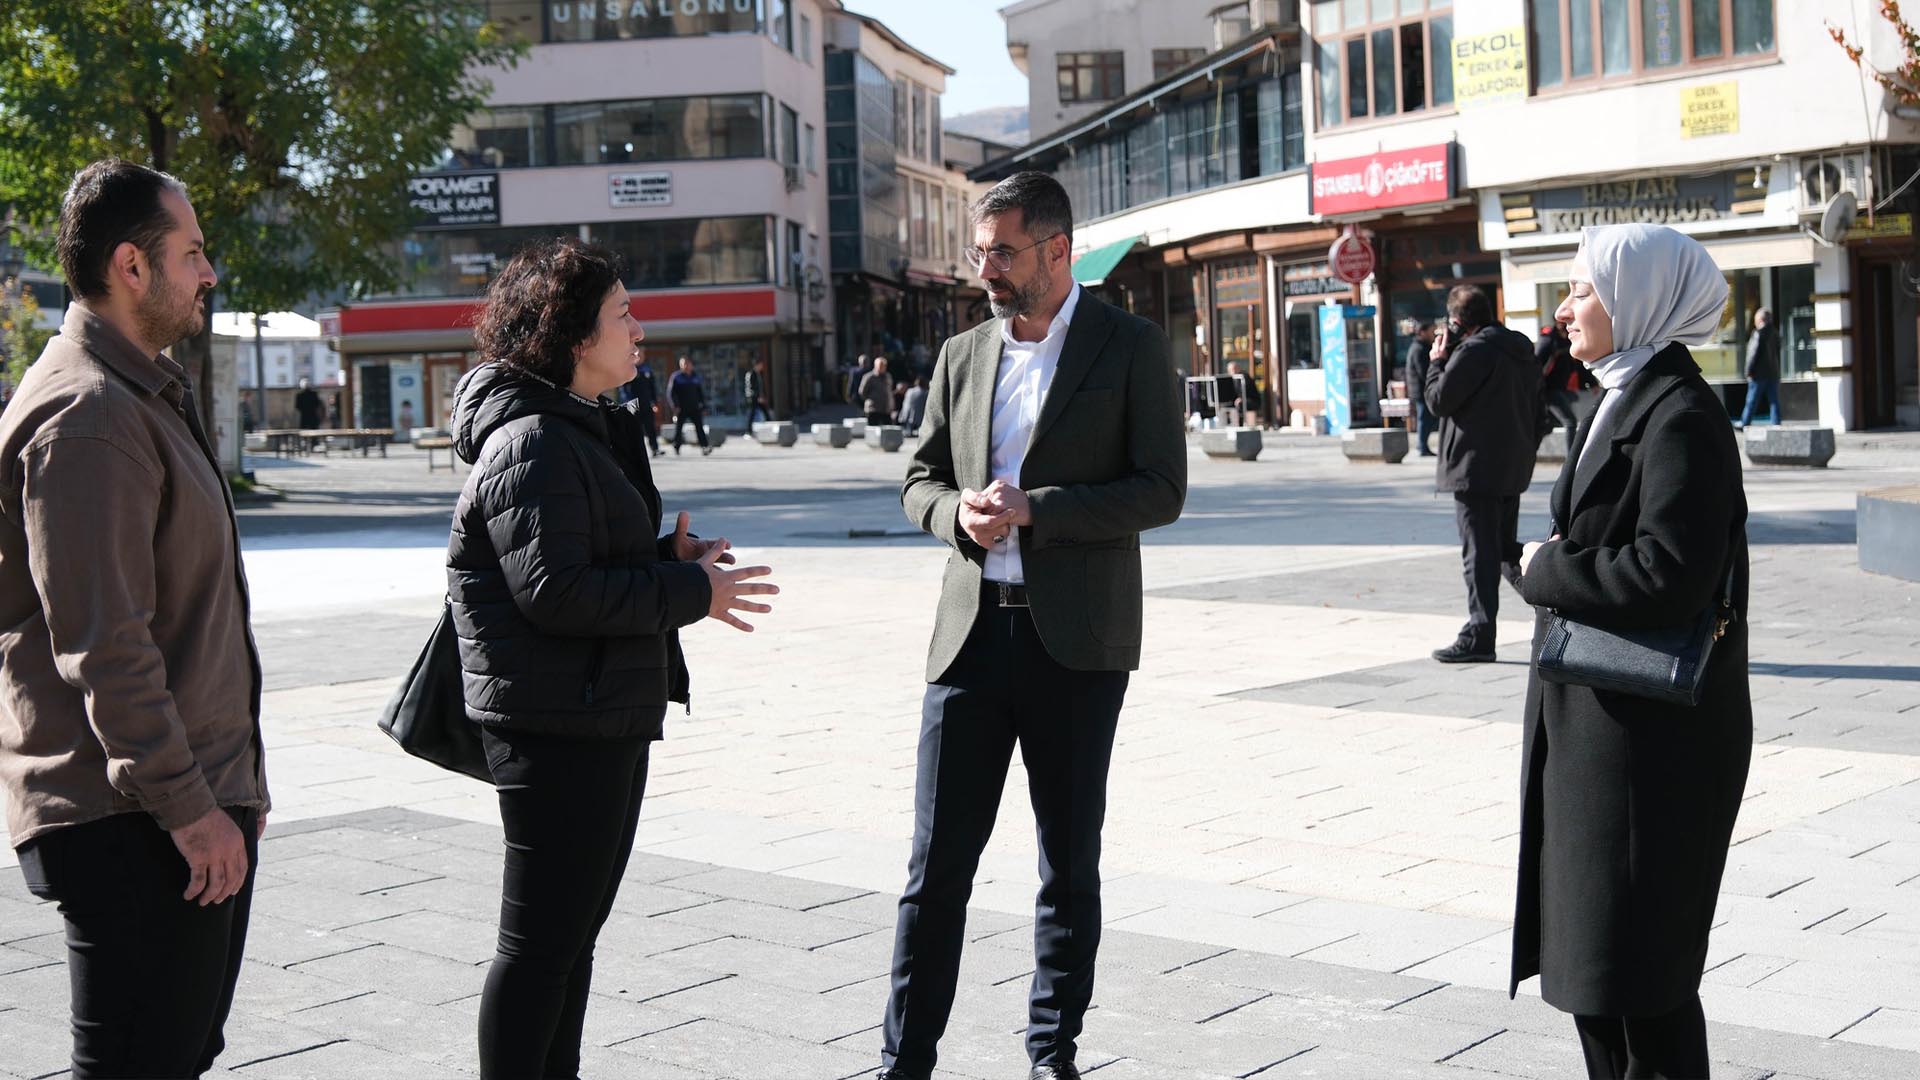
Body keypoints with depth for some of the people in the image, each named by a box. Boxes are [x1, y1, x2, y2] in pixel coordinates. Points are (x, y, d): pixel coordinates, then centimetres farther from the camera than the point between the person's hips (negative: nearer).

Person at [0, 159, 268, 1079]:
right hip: (130, 827, -10)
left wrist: (229, 782, 23)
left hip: (200, 804, 10)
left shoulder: (149, 393, 18)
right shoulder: (85, 417, -17)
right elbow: (102, 642, -23)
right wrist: (186, 805, -21)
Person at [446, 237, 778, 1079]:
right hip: (558, 726, -11)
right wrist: (689, 592, -18)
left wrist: (669, 559, 5)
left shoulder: (590, 431, 17)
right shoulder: (531, 444, -17)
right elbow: (553, 590, -25)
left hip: (608, 718, 11)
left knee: (575, 929, 18)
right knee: (542, 939, -2)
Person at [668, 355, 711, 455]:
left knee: (699, 426, -10)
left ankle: (704, 447, -18)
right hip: (681, 409, -2)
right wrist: (675, 406, -13)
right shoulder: (676, 377, -2)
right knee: (678, 427, 5)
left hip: (695, 408, 2)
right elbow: (670, 393, -3)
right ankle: (676, 446, 25)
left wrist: (703, 407, 11)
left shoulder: (696, 376, 9)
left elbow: (701, 392, 16)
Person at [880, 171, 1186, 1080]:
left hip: (1075, 641, -3)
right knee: (936, 865, 3)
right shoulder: (962, 356, 11)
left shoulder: (1132, 348, -2)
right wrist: (960, 513, -7)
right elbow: (920, 481, 16)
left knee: (1070, 865, 9)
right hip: (971, 632, 3)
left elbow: (1160, 490, -8)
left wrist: (1034, 511, -17)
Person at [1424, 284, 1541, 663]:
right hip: (1513, 468, 9)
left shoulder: (1472, 351, -16)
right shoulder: (1521, 349, 13)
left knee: (1480, 552, -6)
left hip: (1477, 468, -8)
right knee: (1507, 548, 20)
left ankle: (1479, 636, -5)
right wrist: (1527, 451, 25)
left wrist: (1438, 361, 1)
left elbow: (1438, 400, -12)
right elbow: (1536, 408, 18)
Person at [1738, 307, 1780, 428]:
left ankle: (1745, 423, 9)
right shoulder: (1775, 333, 10)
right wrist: (1777, 370, 20)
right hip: (1774, 373, 7)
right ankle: (1775, 423, 4)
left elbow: (1753, 354, -16)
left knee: (1752, 401, 2)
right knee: (1774, 401, 6)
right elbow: (1778, 352, 15)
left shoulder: (1758, 334, -13)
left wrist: (1749, 371, -11)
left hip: (1759, 374, -7)